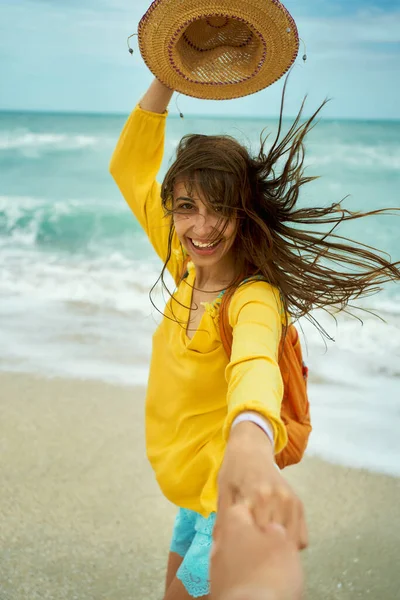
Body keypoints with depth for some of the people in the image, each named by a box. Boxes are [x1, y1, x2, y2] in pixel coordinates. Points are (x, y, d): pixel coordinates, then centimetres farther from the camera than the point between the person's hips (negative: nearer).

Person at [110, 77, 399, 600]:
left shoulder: (256, 297, -28)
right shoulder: (189, 271, -6)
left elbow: (255, 362, -53)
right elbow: (130, 171, 2)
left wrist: (251, 442, -75)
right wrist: (164, 82, -10)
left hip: (236, 498, -8)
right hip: (198, 494, 8)